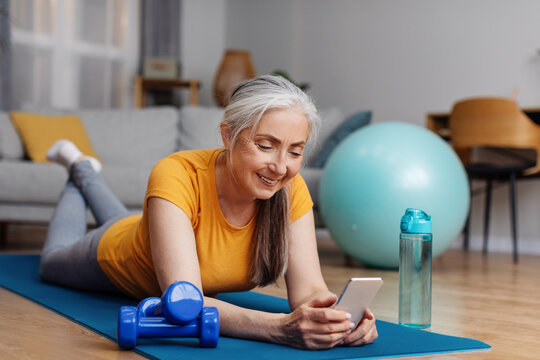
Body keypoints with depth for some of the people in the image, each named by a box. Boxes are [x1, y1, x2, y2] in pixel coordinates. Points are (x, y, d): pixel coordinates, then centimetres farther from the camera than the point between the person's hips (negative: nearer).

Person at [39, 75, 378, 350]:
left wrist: (339, 317, -60)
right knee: (55, 261, 31)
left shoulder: (291, 189, -35)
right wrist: (280, 327, -71)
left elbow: (308, 289, -37)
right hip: (114, 255, -3)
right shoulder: (178, 176, -48)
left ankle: (88, 174, 63)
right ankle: (78, 168, 52)